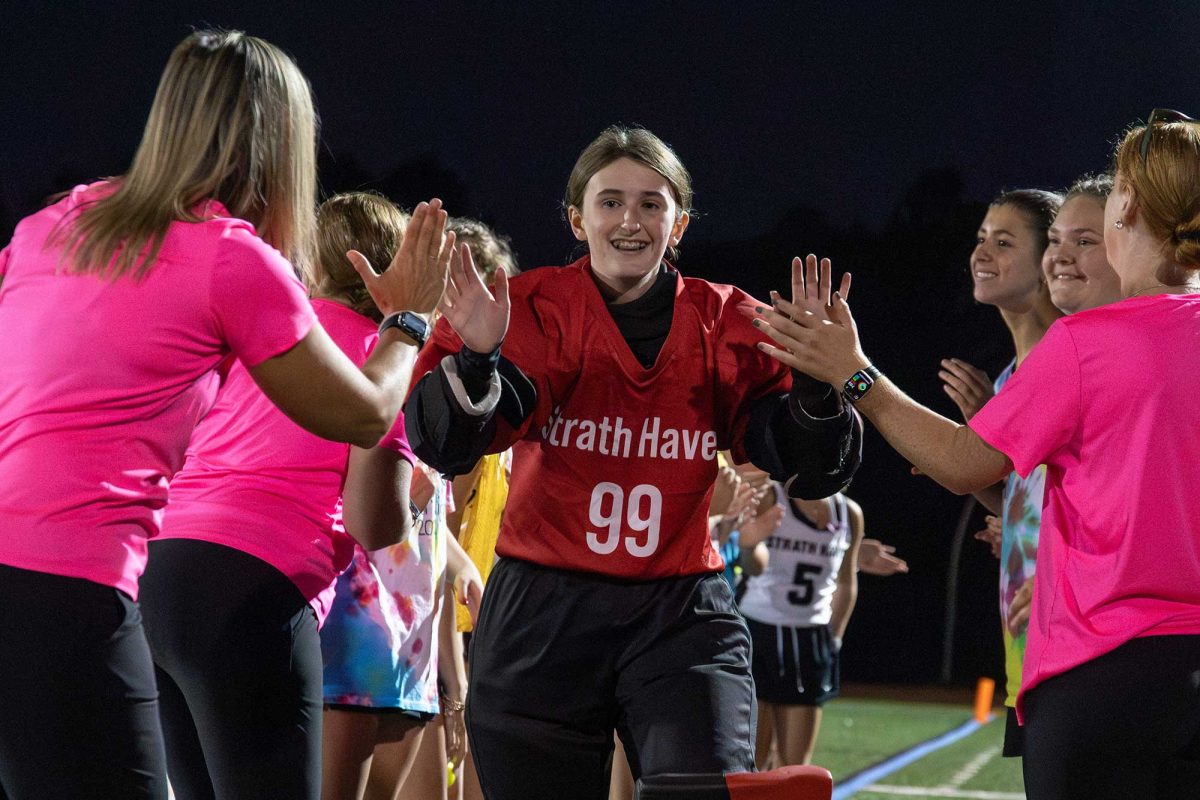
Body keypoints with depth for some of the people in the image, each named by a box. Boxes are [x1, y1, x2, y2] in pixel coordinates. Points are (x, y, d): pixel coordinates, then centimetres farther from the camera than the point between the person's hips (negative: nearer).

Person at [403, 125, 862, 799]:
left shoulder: (725, 324, 4)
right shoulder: (532, 310, -2)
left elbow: (813, 471, 1)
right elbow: (443, 447, -12)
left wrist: (815, 375, -16)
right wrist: (475, 359, -30)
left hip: (683, 619, 0)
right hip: (541, 623, 0)